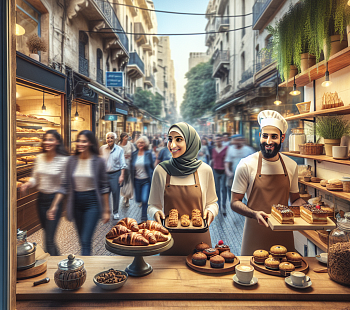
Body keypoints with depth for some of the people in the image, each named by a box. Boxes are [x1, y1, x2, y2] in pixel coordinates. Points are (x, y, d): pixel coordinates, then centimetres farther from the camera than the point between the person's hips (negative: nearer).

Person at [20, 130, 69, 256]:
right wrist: (28, 184, -7)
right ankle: (57, 257, 41)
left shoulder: (63, 160, -13)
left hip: (55, 199, -6)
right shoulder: (39, 158, 2)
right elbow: (35, 178, 12)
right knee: (47, 232, 20)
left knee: (49, 239, -6)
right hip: (41, 198, 6)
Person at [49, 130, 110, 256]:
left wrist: (106, 210, -2)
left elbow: (104, 187, -3)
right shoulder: (72, 160, 0)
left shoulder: (98, 161, -8)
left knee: (85, 241, -9)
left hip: (92, 202, -4)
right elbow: (65, 186, 4)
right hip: (76, 202, 4)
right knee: (83, 240, 15)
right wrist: (54, 205, -2)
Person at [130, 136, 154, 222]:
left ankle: (144, 218, 7)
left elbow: (152, 166, 0)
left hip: (146, 180, -3)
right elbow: (131, 167, 11)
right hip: (137, 180, 4)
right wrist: (132, 178, 8)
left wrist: (153, 178, 0)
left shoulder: (148, 153, -5)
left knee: (144, 200, -11)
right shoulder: (134, 154, 3)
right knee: (138, 199, 11)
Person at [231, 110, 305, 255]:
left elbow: (295, 199, 16)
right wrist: (255, 214, -23)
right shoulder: (246, 165, -10)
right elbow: (234, 202, -6)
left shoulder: (291, 166, 3)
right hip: (256, 234, -3)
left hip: (283, 234, 3)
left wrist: (301, 206, -6)